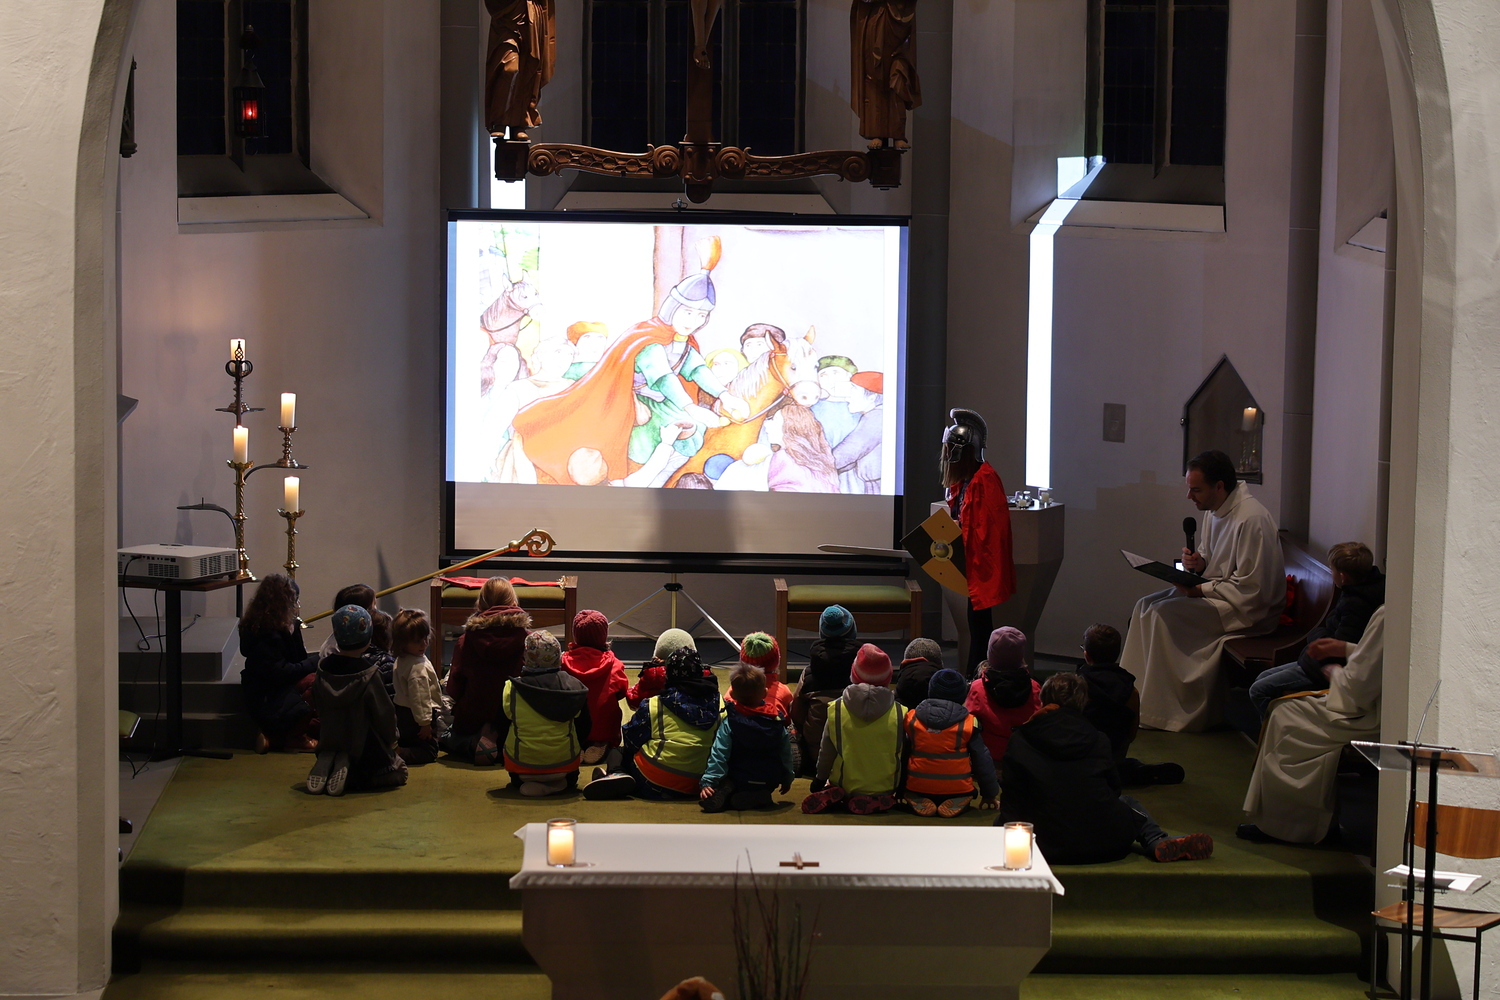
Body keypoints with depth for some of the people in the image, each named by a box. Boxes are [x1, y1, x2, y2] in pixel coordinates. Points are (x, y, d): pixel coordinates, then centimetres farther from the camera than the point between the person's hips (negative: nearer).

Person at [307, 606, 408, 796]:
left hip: (329, 747, 5)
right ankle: (352, 776, -14)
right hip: (366, 750, -5)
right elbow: (385, 714, -12)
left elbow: (317, 707, 8)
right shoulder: (367, 675, -18)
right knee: (398, 772, 12)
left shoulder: (323, 669, -3)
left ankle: (325, 766, -4)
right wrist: (390, 741, 6)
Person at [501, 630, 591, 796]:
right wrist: (578, 749, 23)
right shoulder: (574, 686, -6)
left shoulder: (511, 689, -8)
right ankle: (560, 783, 1)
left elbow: (501, 727, 4)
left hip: (522, 766, 1)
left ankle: (527, 782, 4)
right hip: (563, 762, -1)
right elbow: (584, 728, 5)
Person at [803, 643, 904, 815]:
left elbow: (826, 752, 1)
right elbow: (905, 754, 1)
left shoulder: (836, 710, -9)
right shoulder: (899, 713, -10)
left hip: (846, 786, 1)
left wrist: (820, 780, 17)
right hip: (886, 786, -1)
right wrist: (902, 790, 16)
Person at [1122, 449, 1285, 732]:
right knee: (1146, 606, -4)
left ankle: (1159, 713, -14)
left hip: (1250, 610, -10)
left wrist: (1201, 589, -19)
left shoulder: (1251, 520, -24)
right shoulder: (1216, 511, 6)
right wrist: (1198, 563, -2)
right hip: (1213, 591, 10)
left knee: (1165, 614, -23)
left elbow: (1250, 590, -24)